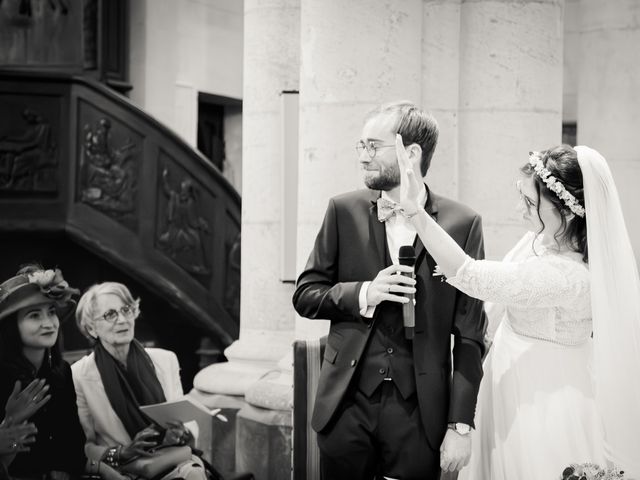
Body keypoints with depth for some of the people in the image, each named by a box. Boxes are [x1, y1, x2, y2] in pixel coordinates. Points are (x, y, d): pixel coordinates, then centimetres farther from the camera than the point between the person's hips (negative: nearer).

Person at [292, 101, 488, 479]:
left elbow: (469, 335, -4)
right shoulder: (345, 211, 2)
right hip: (347, 405, 2)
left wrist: (461, 425, -7)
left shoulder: (462, 224, -4)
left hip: (420, 412, -2)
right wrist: (362, 294, -13)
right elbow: (305, 295, 5)